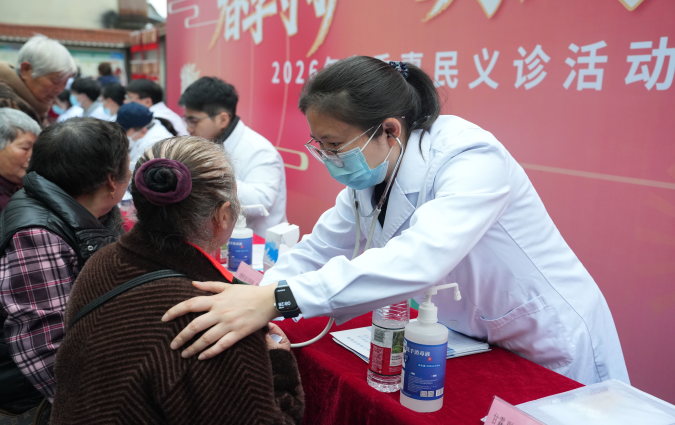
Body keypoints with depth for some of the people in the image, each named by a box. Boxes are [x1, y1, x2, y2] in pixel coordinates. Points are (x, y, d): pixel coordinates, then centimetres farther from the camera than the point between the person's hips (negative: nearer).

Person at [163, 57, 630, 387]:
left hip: (553, 352, -6)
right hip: (467, 342, 6)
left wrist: (276, 298, -51)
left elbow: (418, 260, -45)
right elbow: (316, 252, -2)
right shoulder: (369, 176, -6)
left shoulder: (473, 159, -30)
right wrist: (252, 301, -18)